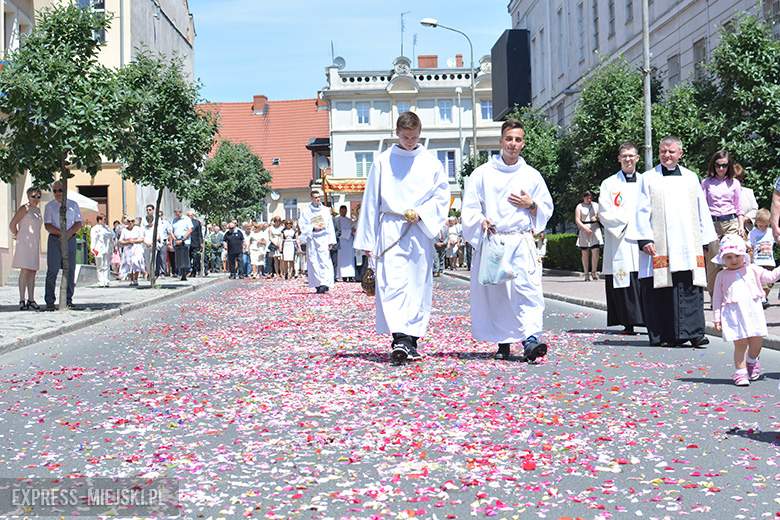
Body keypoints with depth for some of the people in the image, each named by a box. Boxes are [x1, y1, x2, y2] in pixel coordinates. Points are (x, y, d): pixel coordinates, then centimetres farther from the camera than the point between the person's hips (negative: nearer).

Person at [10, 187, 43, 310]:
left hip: (35, 244, 7)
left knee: (33, 272, 7)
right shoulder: (25, 209, -7)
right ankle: (22, 300, -11)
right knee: (25, 271, -12)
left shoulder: (37, 210, 16)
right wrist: (18, 236, 7)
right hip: (24, 243, -7)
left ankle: (31, 299, 11)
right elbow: (12, 224, -7)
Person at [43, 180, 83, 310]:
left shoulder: (73, 205, 12)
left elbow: (79, 223, 6)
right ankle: (50, 301, -5)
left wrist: (69, 233, -11)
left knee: (70, 271, 0)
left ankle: (68, 299, 6)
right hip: (54, 241, -2)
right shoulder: (49, 207, 8)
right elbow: (48, 225, -2)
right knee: (52, 271, -7)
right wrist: (62, 232, -16)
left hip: (70, 240, 2)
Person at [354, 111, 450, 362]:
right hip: (390, 229, -1)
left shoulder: (431, 162, 9)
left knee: (419, 285, 1)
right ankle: (399, 338, -23)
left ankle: (411, 340, 8)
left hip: (420, 231, 2)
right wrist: (368, 239, 6)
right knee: (392, 282, -15)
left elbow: (442, 196, 10)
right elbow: (371, 201, 9)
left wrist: (421, 212, -9)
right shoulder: (383, 162, 7)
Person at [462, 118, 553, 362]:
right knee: (495, 293, 1)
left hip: (522, 242, 0)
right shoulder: (483, 173, 9)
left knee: (528, 289, -17)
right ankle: (503, 344, 12)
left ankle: (531, 338, -26)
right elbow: (469, 208, 7)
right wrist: (481, 221, -13)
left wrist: (530, 205, -1)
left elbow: (547, 208, 20)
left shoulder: (532, 175, 14)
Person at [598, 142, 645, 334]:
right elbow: (605, 215, 2)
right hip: (620, 243, -1)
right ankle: (628, 323, -2)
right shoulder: (609, 184, 9)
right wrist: (629, 220, -8)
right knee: (623, 283, -6)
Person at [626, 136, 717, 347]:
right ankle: (664, 335, 3)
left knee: (690, 289, -6)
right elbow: (642, 211, 2)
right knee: (661, 290, -2)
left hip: (688, 246, 2)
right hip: (659, 247, -2)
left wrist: (704, 240, 11)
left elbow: (701, 211, 17)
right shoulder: (648, 179, 8)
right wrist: (645, 239, -9)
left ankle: (693, 332, -5)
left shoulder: (691, 178, 16)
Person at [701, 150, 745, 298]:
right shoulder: (706, 183, 9)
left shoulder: (734, 183, 12)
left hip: (731, 223, 1)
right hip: (712, 224, -1)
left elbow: (739, 208, 15)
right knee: (713, 263, -3)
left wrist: (741, 226, 5)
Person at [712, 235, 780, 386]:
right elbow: (717, 298, 9)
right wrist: (717, 318, 5)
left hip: (753, 312, 2)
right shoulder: (722, 276, 7)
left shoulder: (752, 270, 11)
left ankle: (752, 362, 36)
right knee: (740, 344, -6)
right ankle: (740, 371, 4)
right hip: (733, 315, -2)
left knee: (756, 344, 4)